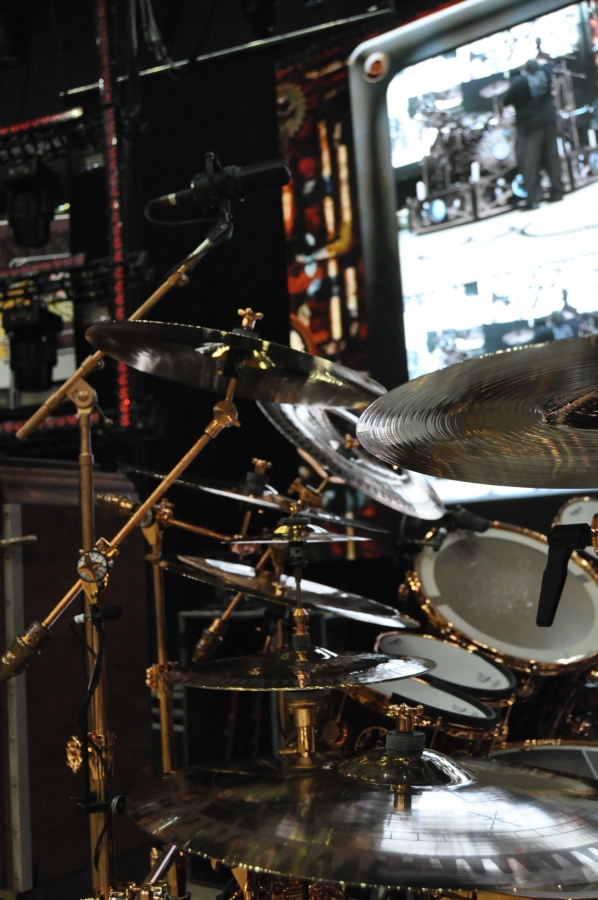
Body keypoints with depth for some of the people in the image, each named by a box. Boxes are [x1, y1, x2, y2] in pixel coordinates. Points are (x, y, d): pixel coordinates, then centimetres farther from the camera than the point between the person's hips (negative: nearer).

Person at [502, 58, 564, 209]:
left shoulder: (518, 82, -13)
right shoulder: (545, 74, 2)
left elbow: (506, 100, -2)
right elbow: (547, 66, 26)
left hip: (530, 125, -6)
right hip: (548, 121, 6)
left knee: (530, 162, -6)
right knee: (551, 157, 13)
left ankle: (533, 199, -12)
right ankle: (557, 191, 17)